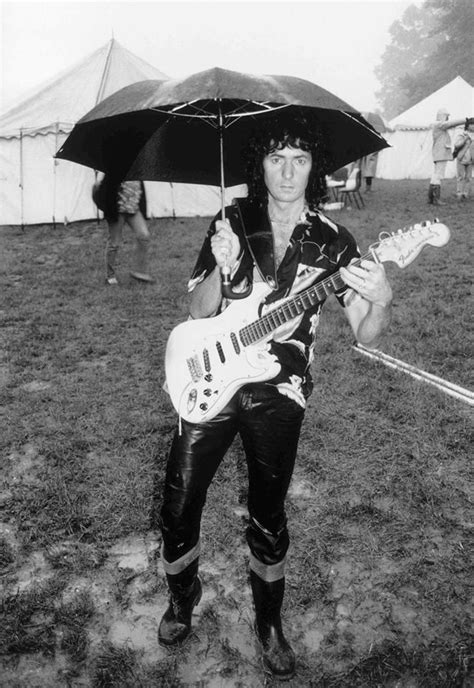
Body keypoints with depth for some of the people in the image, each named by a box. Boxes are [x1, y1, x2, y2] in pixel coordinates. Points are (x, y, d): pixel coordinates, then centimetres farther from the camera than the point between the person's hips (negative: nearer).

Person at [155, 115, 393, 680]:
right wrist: (222, 267, -23)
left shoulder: (332, 241, -3)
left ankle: (268, 621, 38)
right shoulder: (233, 221, -2)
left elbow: (366, 334, -5)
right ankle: (182, 598, 38)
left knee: (268, 517, 11)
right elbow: (198, 313, -3)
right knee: (178, 506, 7)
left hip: (278, 393, -1)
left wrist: (380, 302, -28)